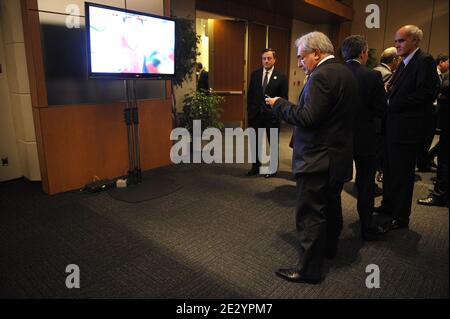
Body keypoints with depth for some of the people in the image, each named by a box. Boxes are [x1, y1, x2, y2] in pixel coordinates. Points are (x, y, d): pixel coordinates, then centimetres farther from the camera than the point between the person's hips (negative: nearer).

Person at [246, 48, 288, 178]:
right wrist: (250, 111, 3)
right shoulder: (255, 74, 5)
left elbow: (284, 98, -3)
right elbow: (250, 94, 7)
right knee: (255, 143, 11)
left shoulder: (281, 77, -5)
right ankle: (256, 167, 26)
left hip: (272, 115, -3)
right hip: (256, 114, 3)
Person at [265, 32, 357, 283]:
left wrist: (279, 104, -13)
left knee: (310, 214, 1)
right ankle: (329, 248, 44)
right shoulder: (345, 72, 11)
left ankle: (310, 269, 13)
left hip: (318, 159, -10)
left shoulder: (321, 76, -20)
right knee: (331, 206, 24)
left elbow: (308, 118, -25)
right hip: (340, 155, 10)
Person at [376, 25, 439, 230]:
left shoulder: (425, 61, -10)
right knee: (390, 170, 17)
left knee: (403, 173, 1)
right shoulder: (404, 63, 18)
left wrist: (392, 104, -18)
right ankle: (388, 205, 32)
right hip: (393, 127, 9)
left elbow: (425, 94, -20)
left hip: (407, 128, -9)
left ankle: (401, 217, 14)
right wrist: (388, 93, -2)